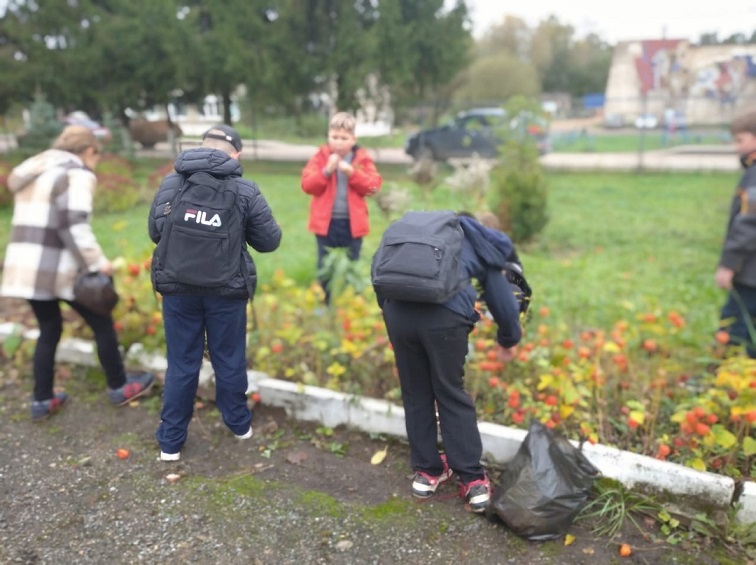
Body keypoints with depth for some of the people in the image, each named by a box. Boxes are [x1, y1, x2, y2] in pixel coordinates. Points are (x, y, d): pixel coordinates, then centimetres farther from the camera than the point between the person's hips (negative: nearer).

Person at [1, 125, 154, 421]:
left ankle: (42, 400, 23)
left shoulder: (34, 173, 19)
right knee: (102, 323, 9)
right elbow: (73, 224, -20)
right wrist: (97, 261, -16)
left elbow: (35, 222, 18)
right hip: (58, 268, -8)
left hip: (25, 266, 8)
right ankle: (119, 387, 22)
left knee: (49, 330, 19)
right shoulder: (77, 175, -9)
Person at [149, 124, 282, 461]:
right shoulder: (245, 190, -6)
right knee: (230, 360, 16)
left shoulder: (171, 183, 0)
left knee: (181, 363, 12)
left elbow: (154, 232, 9)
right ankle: (239, 424, 34)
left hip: (178, 287, 2)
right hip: (227, 289, -1)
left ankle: (170, 441, 20)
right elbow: (270, 241, 0)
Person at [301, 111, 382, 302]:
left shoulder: (363, 158, 1)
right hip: (326, 221, 0)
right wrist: (326, 171, -20)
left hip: (352, 222, 0)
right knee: (325, 268, 9)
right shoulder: (321, 156, 0)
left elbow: (373, 185, -8)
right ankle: (326, 306, 22)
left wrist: (352, 173, -19)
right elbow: (307, 185, -7)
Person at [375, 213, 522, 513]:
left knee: (415, 395, 17)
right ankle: (474, 481, 18)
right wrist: (509, 338, 42)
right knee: (452, 395, 13)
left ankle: (427, 472, 30)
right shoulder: (479, 243, 27)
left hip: (397, 309, 3)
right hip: (444, 314, -2)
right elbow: (500, 295, 27)